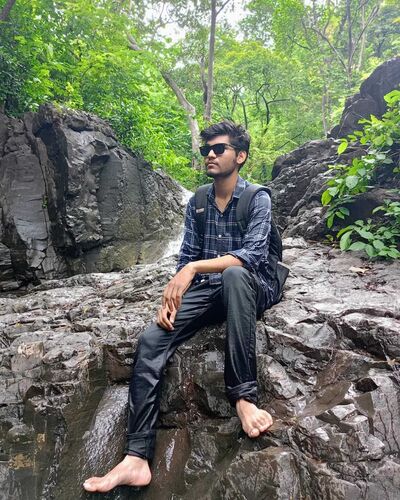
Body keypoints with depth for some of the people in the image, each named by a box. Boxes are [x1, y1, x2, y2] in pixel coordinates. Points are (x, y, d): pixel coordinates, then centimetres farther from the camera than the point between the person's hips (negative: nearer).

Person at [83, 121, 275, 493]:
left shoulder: (257, 199, -5)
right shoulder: (196, 203, 10)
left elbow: (252, 254, -21)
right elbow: (185, 257, 7)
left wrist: (195, 268, -32)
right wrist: (171, 297, -10)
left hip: (248, 289, -4)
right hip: (206, 292, 4)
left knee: (234, 274, -40)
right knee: (150, 340, -19)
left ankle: (243, 395, -35)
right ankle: (137, 458, -20)